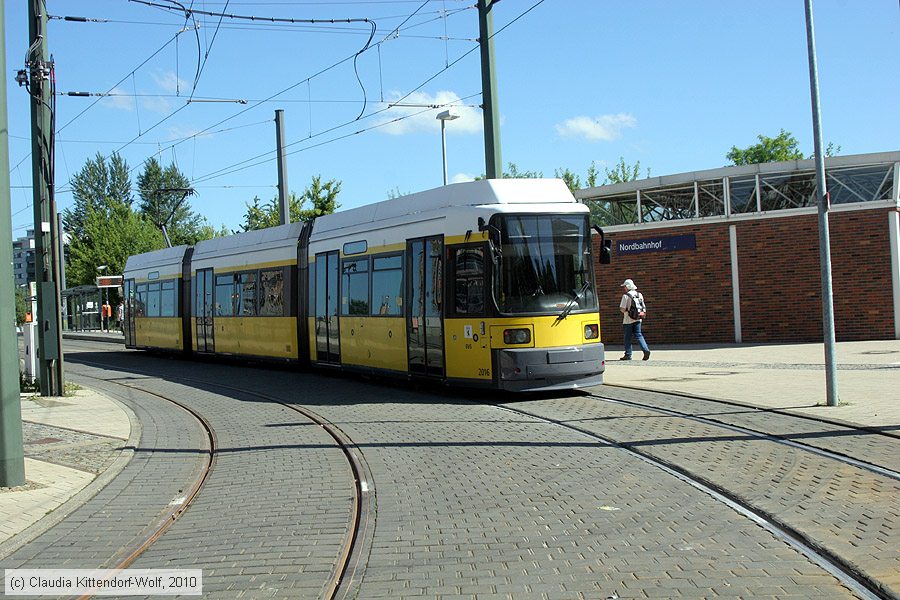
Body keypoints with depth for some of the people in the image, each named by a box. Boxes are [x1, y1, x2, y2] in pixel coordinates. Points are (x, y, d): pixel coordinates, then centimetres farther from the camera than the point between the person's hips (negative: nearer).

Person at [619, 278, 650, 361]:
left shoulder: (626, 296, -12)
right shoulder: (639, 295, 7)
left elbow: (622, 309, -15)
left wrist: (626, 311, 5)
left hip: (628, 320, -5)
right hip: (637, 319, 5)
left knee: (628, 337, 5)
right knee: (638, 335, 6)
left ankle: (628, 355, 9)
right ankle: (646, 350, -13)